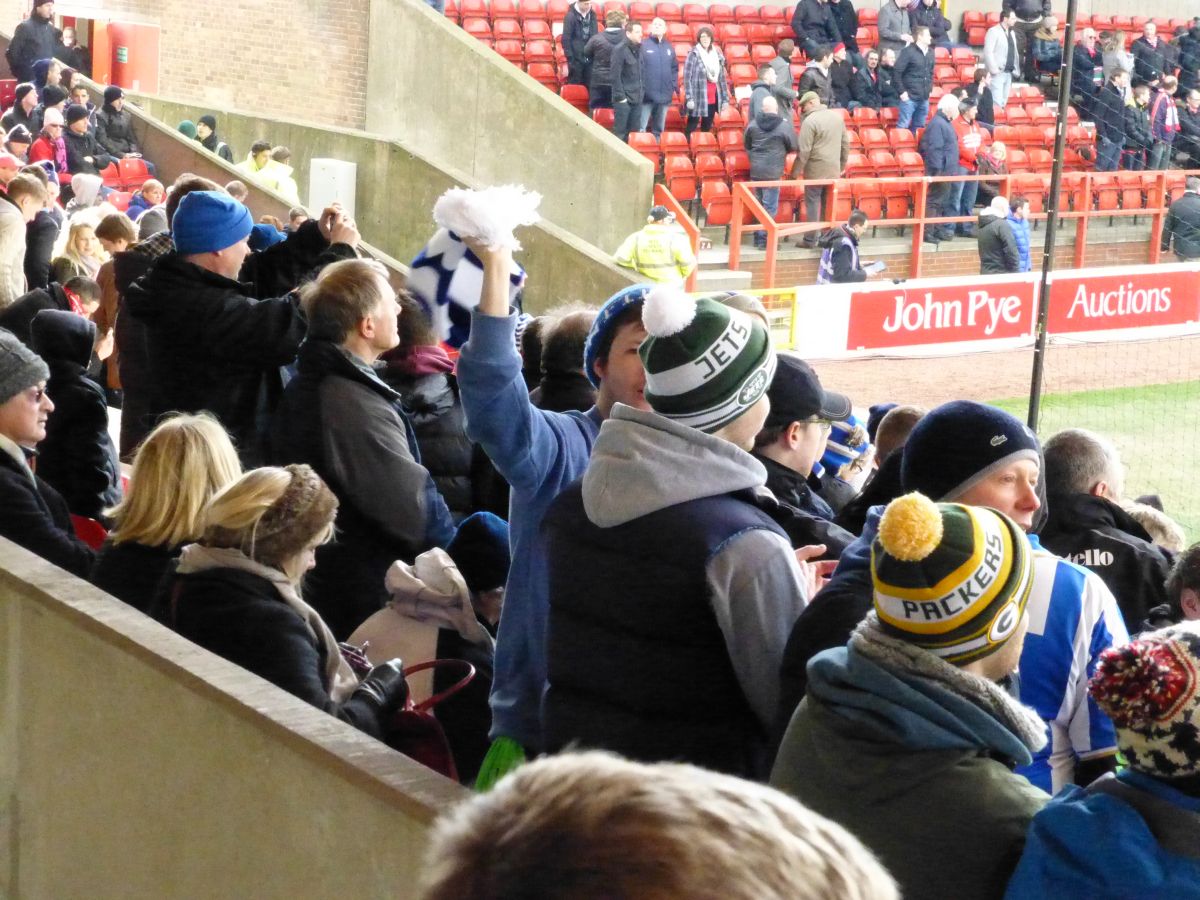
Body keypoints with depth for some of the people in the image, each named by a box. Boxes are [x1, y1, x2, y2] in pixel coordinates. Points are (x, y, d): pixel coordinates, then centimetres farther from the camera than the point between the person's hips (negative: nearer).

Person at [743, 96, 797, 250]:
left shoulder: (753, 124, -1)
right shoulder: (784, 125, -12)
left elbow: (746, 144, 11)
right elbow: (794, 146, -2)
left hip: (755, 170, 5)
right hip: (773, 171, -5)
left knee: (759, 203, 17)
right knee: (770, 207, 1)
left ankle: (758, 236, 23)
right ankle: (763, 239, 0)